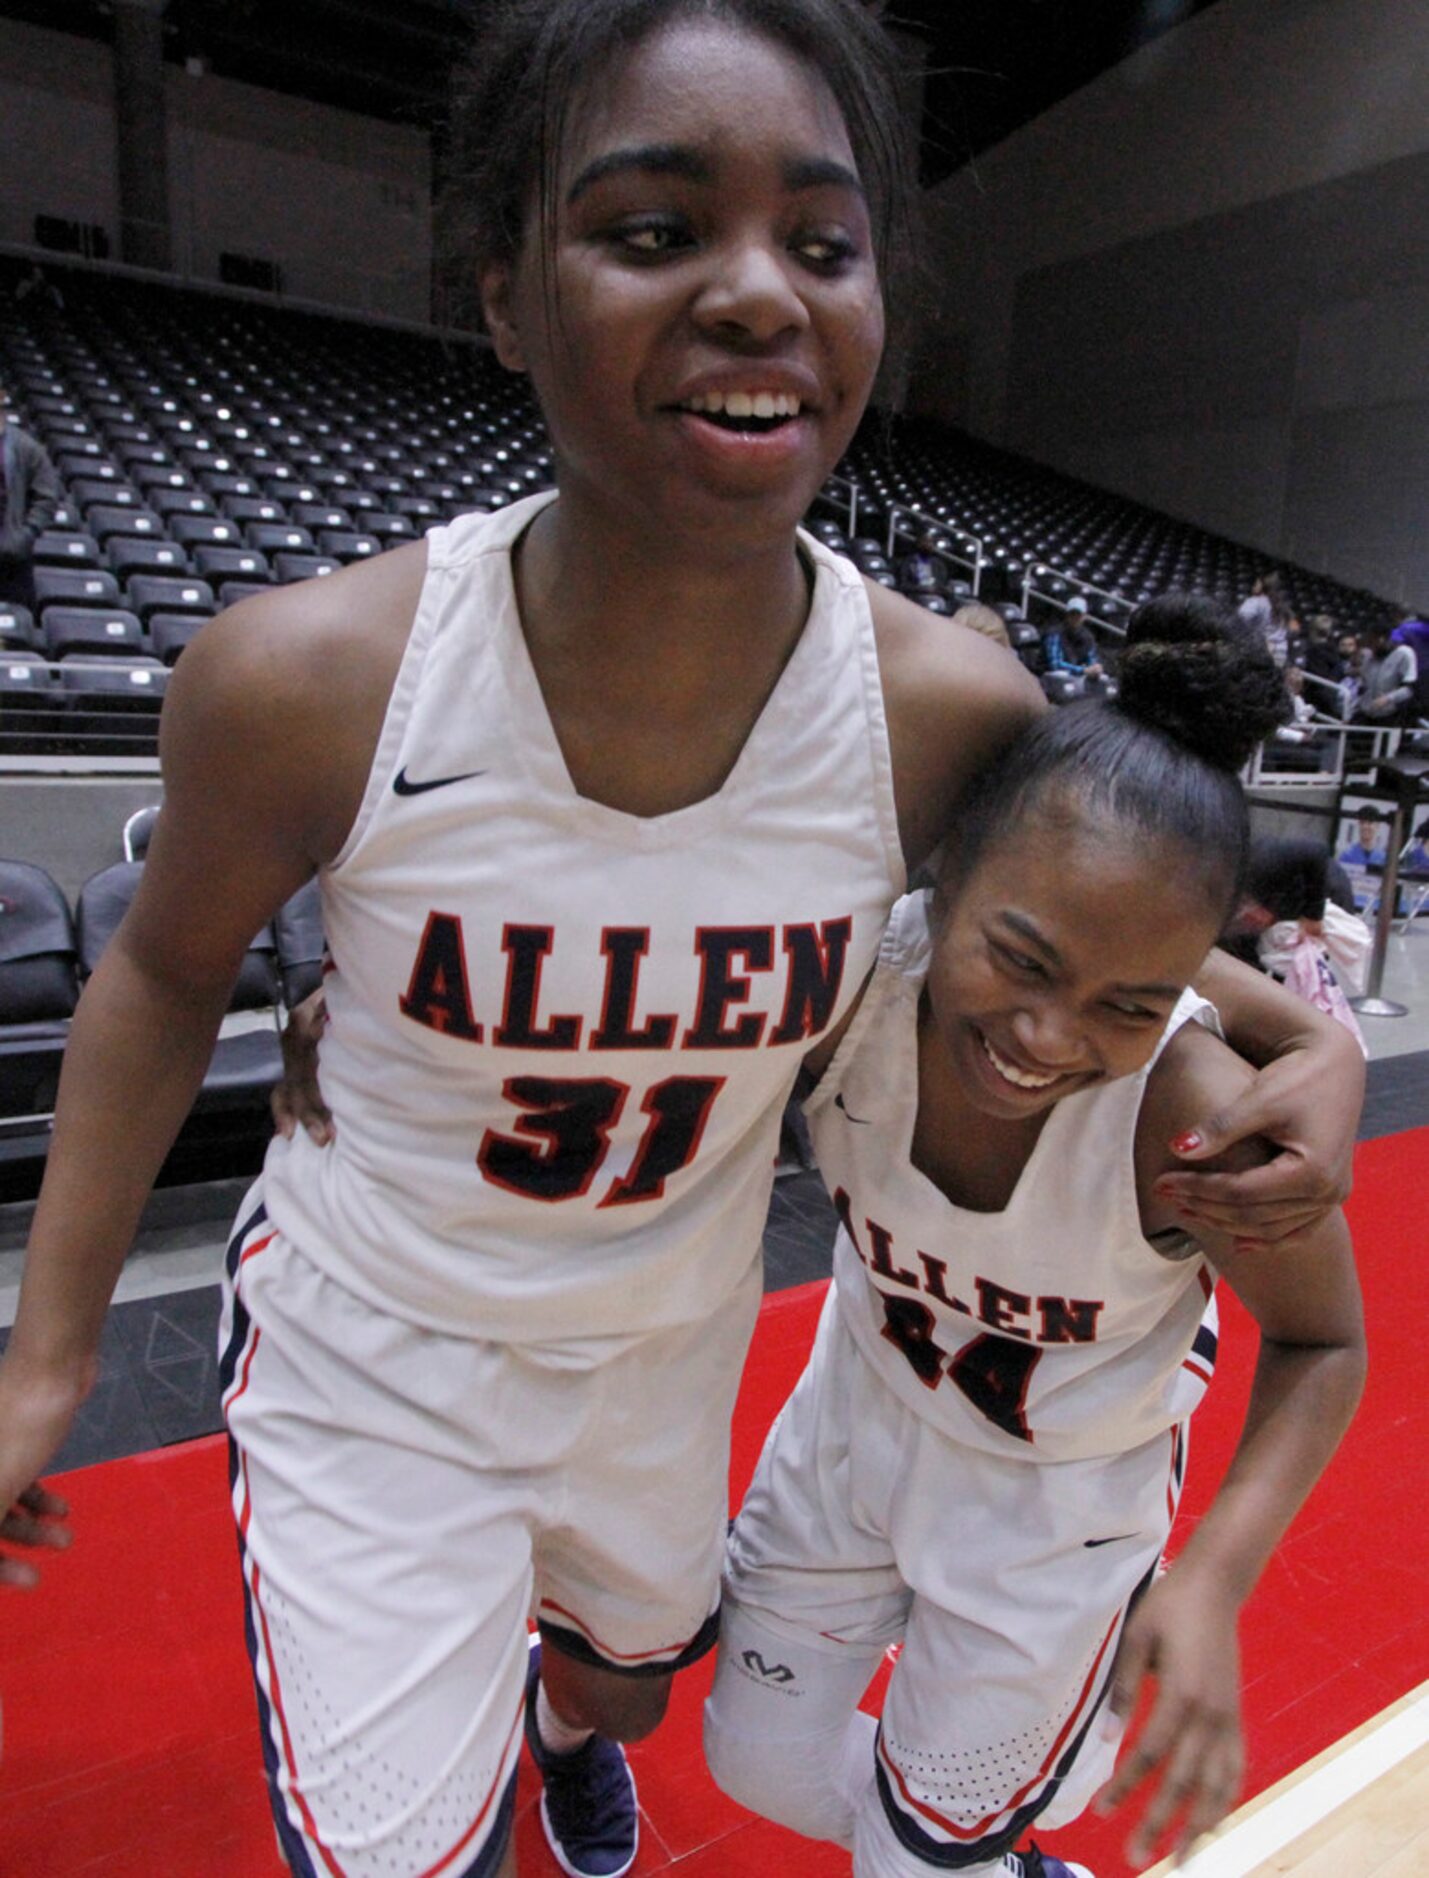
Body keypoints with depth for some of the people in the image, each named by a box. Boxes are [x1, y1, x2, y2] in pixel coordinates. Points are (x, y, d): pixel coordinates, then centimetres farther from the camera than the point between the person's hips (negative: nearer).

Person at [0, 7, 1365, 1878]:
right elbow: (168, 969, -8)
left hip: (668, 1350, 4)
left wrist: (1300, 1040, -15)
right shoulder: (304, 682, -27)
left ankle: (572, 1726, 73)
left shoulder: (951, 710, -22)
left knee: (634, 1661, 33)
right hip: (368, 1356, -2)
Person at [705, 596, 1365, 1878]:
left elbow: (1321, 1341, -15)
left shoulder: (1203, 1116, -36)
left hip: (1062, 1497, -3)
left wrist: (1215, 1580, -28)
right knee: (760, 1761, 24)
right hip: (863, 1404, 4)